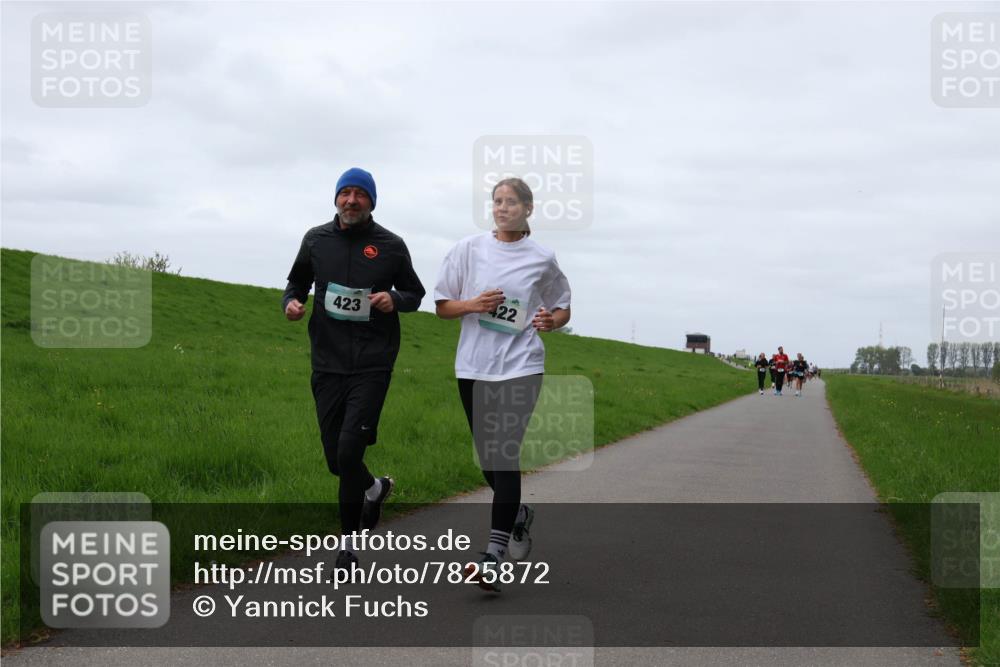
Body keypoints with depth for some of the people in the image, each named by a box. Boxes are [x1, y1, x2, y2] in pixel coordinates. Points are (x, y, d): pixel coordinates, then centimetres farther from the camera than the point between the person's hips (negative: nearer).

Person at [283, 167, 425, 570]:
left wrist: (395, 300, -11)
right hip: (328, 363, 3)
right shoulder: (316, 239, 6)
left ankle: (349, 540, 2)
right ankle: (374, 488, 40)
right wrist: (292, 302, -1)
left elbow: (415, 293, 12)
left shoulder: (390, 245, 0)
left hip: (372, 365, -3)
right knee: (336, 457, 7)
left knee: (349, 450, -14)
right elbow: (298, 281, 21)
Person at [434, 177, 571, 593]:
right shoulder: (469, 250, 5)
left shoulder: (542, 259, 4)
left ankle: (493, 558, -18)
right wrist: (473, 304, -12)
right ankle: (518, 514, 40)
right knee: (487, 457, 10)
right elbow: (442, 306, 8)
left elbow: (562, 310, 16)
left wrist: (551, 320, -7)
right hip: (473, 368, 3)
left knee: (505, 454, -14)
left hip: (520, 367, -3)